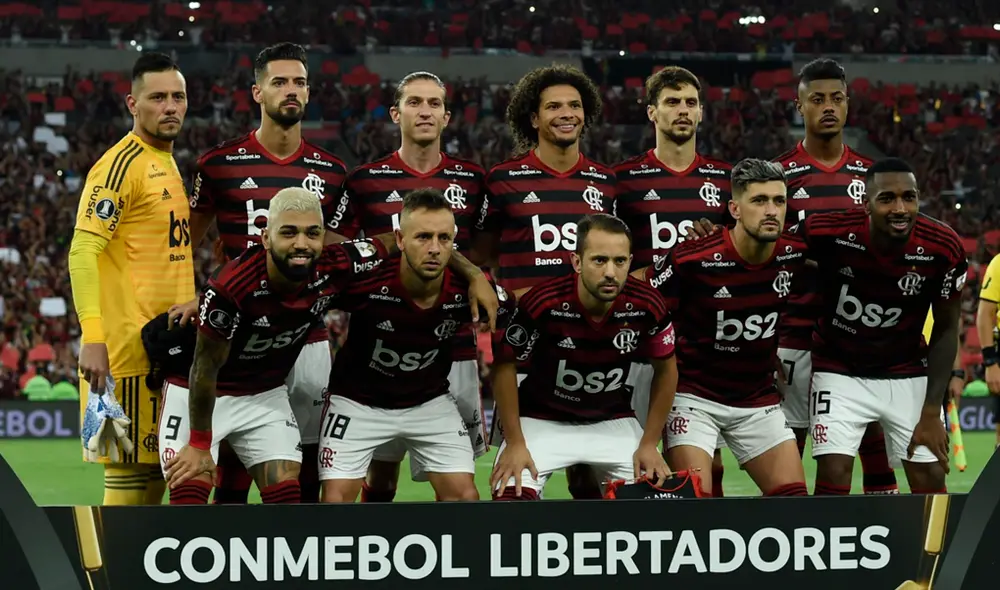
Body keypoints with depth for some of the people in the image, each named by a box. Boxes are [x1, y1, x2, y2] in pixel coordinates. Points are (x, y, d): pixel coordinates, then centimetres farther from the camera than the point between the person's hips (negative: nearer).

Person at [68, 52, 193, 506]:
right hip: (128, 346, -9)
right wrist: (93, 337, -27)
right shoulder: (121, 165, -10)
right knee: (130, 474, -8)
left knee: (154, 470, 10)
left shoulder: (167, 163, 17)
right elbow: (82, 252, -18)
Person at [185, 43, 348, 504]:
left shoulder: (330, 172, 9)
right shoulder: (221, 165, 0)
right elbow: (184, 246, 9)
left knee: (306, 467, 4)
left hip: (308, 339, 3)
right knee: (233, 467, -2)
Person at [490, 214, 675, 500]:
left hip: (614, 422, 3)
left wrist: (649, 443, -1)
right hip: (542, 420, -3)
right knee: (511, 499, -21)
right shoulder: (543, 304, -28)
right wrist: (515, 443, -11)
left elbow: (665, 369, 0)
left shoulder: (646, 306, -20)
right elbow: (504, 365, -12)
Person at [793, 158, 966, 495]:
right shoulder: (830, 233, -26)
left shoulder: (943, 250, -20)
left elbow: (946, 331, -6)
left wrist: (931, 411, -8)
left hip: (908, 374, 1)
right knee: (833, 474, -13)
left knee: (931, 478, -2)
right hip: (840, 370, -1)